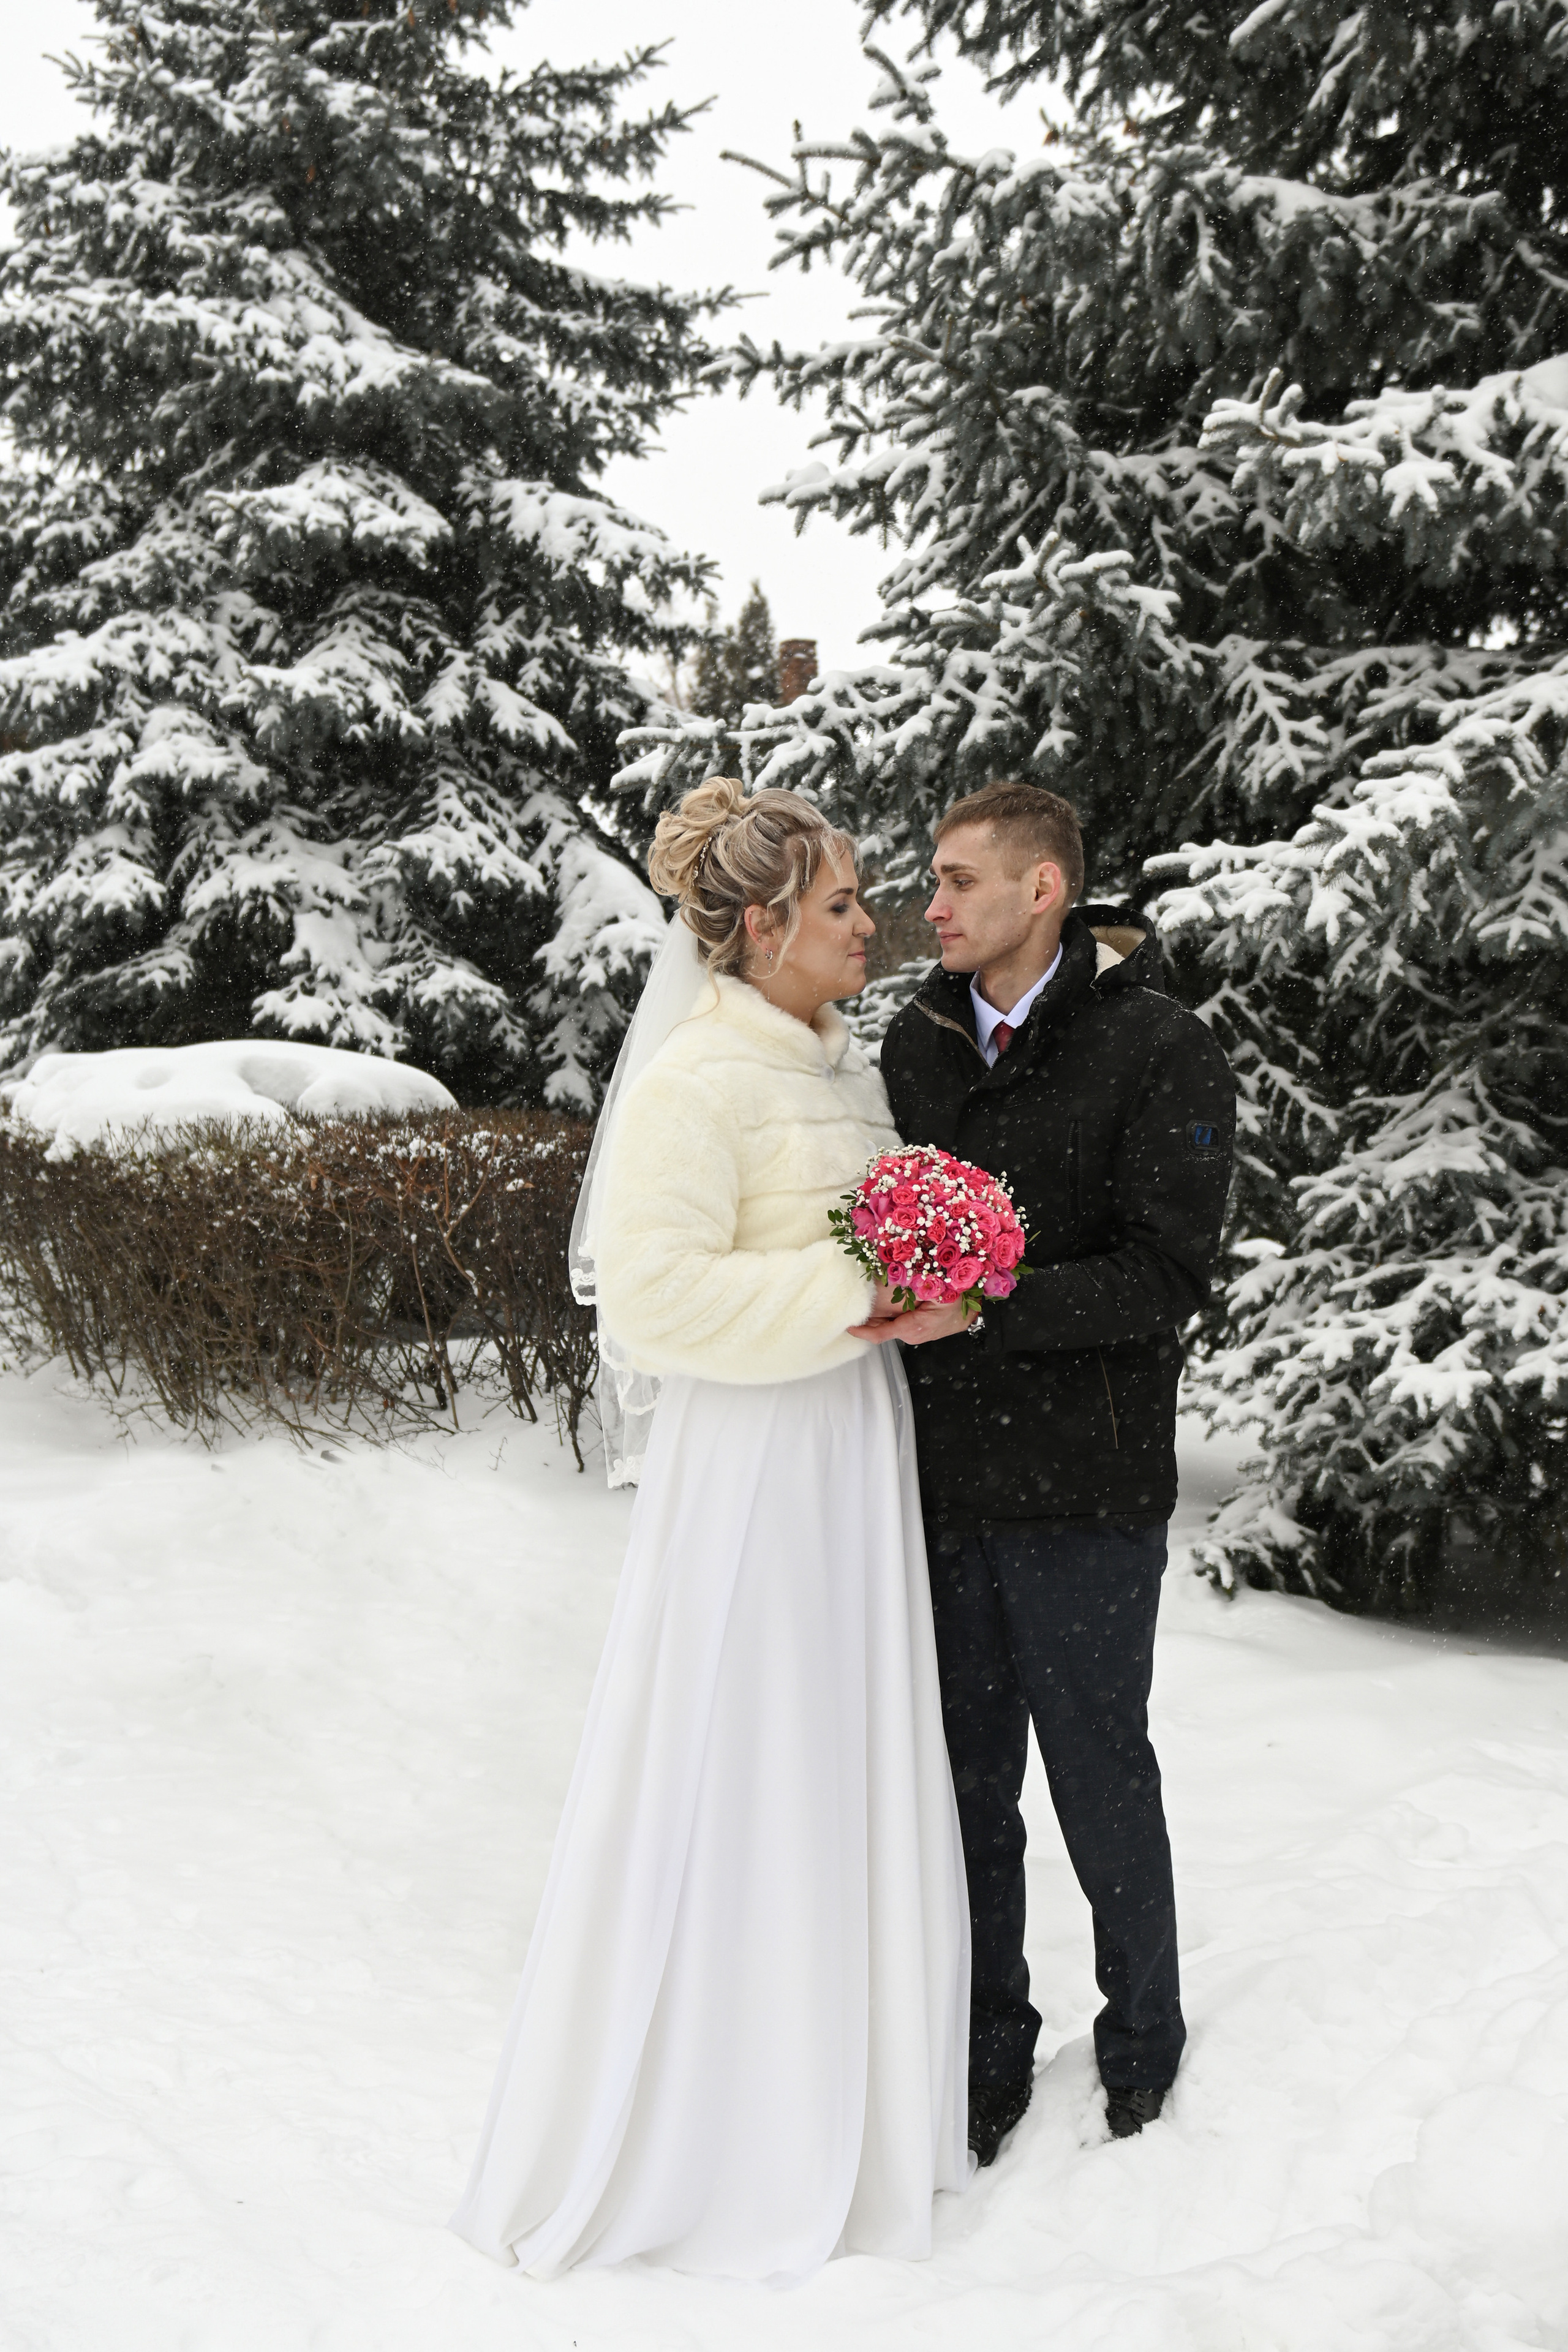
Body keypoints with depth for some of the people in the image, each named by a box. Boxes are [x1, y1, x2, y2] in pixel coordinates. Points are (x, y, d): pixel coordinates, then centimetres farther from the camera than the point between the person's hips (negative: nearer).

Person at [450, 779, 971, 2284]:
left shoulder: (841, 1063, 11)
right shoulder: (698, 1078, -16)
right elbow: (656, 1295, -22)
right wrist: (845, 1299, -22)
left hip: (856, 1448, 8)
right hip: (754, 1467, -8)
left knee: (853, 1771, 16)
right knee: (734, 1783, 3)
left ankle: (839, 2090, 34)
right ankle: (707, 2143, 22)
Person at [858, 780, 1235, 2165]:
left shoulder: (1161, 1051, -10)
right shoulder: (918, 1042, 8)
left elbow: (1166, 1275, -16)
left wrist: (984, 1308, -25)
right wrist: (892, 1284, -2)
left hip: (1083, 1491, -5)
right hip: (942, 1479, 5)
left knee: (1100, 1777, 9)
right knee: (965, 1779, 14)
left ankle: (1143, 2050, 31)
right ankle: (989, 2049, 32)